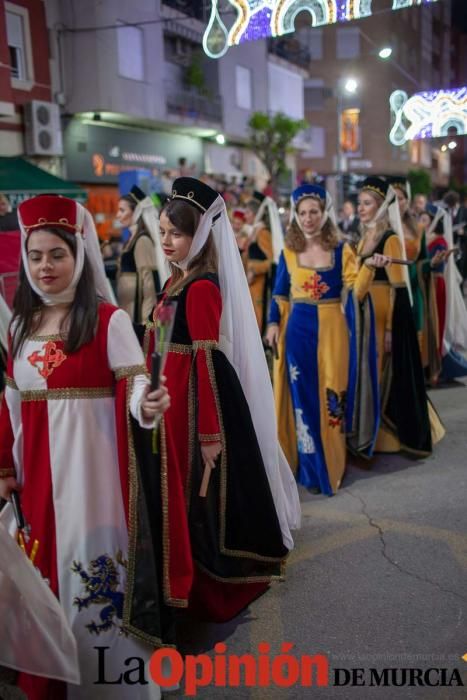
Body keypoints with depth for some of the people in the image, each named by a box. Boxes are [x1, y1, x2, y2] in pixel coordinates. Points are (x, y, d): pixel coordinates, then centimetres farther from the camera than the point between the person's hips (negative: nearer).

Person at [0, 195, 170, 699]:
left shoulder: (108, 320, -8)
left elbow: (134, 383, -14)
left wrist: (147, 404, -37)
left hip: (93, 466, -6)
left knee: (93, 560, 3)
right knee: (43, 569, 16)